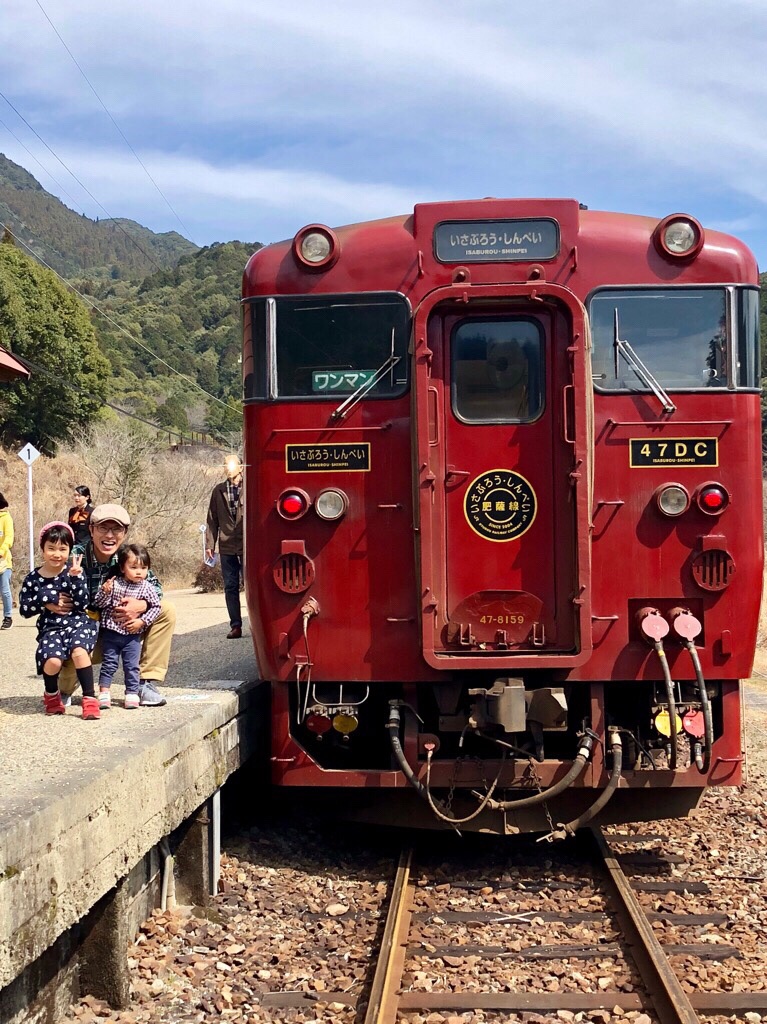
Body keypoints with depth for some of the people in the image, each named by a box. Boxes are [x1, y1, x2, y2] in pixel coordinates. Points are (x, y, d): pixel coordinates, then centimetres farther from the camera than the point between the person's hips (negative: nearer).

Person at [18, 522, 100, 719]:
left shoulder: (72, 573, 1)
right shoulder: (32, 579, 6)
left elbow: (82, 603, -8)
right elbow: (24, 609, 6)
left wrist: (76, 577, -18)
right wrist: (47, 603, -7)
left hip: (78, 623, -1)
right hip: (50, 628, 1)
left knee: (79, 651, -34)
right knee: (52, 660, -28)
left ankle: (89, 699, -22)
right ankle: (51, 695, 6)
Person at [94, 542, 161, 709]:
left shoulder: (147, 588, -5)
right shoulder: (113, 583, -7)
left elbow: (156, 607, -3)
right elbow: (99, 603, -6)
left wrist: (142, 621, -13)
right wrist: (105, 591, -26)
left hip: (133, 634, 0)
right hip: (111, 632, 0)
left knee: (131, 666, 5)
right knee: (109, 664, 5)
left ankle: (132, 694, 14)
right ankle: (104, 692, 13)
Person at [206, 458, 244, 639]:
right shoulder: (219, 491, 7)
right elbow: (213, 520, 10)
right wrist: (210, 544, 5)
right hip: (227, 547, 4)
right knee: (230, 587, 7)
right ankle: (235, 626, 13)